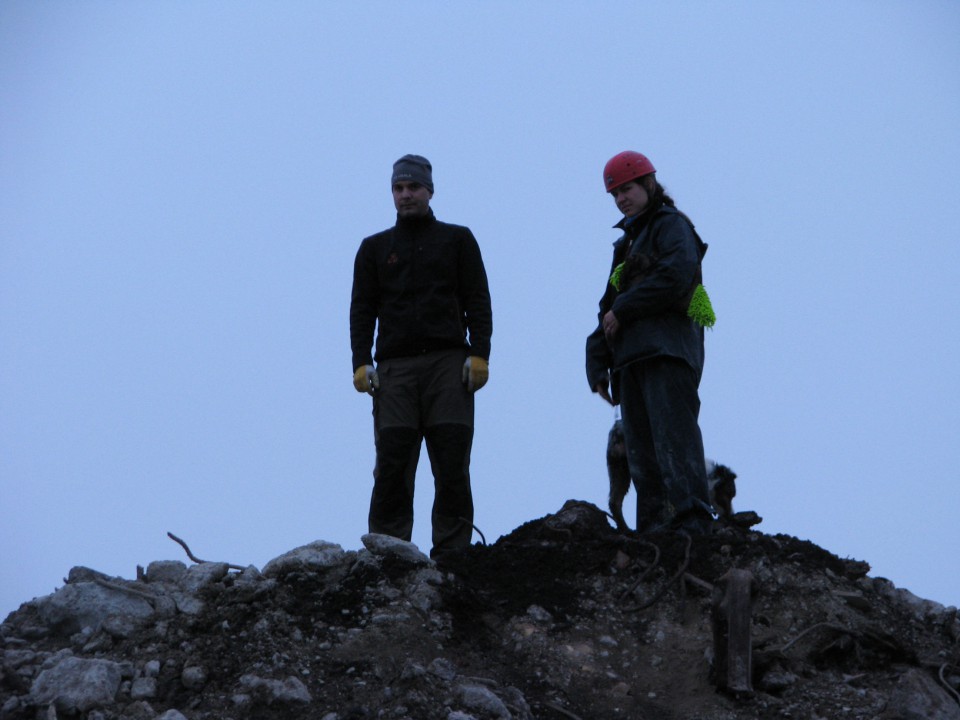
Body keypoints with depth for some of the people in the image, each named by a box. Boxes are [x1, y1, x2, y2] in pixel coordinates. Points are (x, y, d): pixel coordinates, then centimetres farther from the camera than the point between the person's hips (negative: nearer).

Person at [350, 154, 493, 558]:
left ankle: (452, 554, -4)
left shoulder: (457, 240, 15)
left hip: (448, 365, -1)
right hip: (394, 369, 1)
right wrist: (361, 363, 0)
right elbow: (362, 309, 13)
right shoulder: (374, 248, 19)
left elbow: (477, 301, 9)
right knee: (392, 465, -6)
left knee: (452, 463, -5)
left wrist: (479, 354, -4)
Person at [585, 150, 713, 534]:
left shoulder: (672, 225, 5)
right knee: (642, 455, 2)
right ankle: (653, 531, 0)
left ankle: (691, 523, -27)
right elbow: (609, 307, 27)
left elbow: (676, 276, -15)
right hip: (630, 358, 9)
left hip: (666, 351, -9)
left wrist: (623, 311, -8)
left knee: (673, 438, -19)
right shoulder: (627, 243, 30)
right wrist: (598, 364, 15)